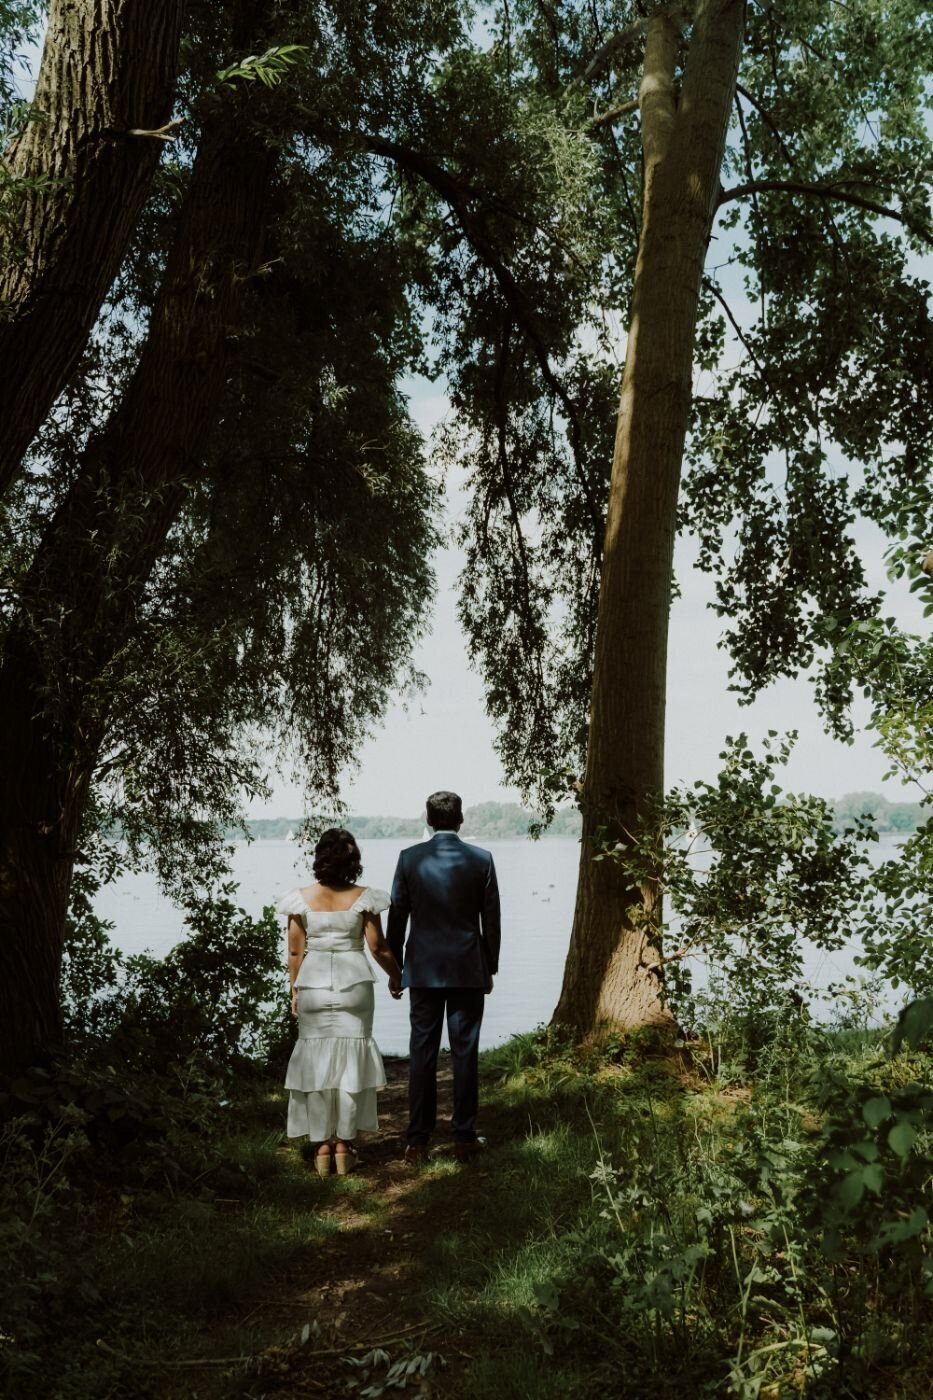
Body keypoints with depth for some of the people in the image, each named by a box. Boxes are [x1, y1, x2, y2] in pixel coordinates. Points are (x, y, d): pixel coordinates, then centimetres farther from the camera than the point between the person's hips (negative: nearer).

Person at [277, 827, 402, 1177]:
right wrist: (395, 976, 13)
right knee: (351, 1060, 8)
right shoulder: (363, 898, -6)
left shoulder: (301, 899, -3)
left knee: (316, 1060, 8)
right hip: (353, 984, -1)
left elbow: (295, 951, 0)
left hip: (313, 986, 1)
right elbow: (377, 946, -3)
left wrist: (294, 991, 11)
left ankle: (321, 1147, 12)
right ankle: (344, 1146, 11)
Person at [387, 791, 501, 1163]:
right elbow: (491, 920, 0)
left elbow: (396, 916, 0)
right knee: (465, 1052, 6)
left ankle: (418, 1141, 10)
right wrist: (490, 968, 10)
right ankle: (464, 1138, 12)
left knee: (422, 1052, 6)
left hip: (423, 970, 1)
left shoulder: (410, 858, -3)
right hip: (468, 970, 0)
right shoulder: (481, 860, -4)